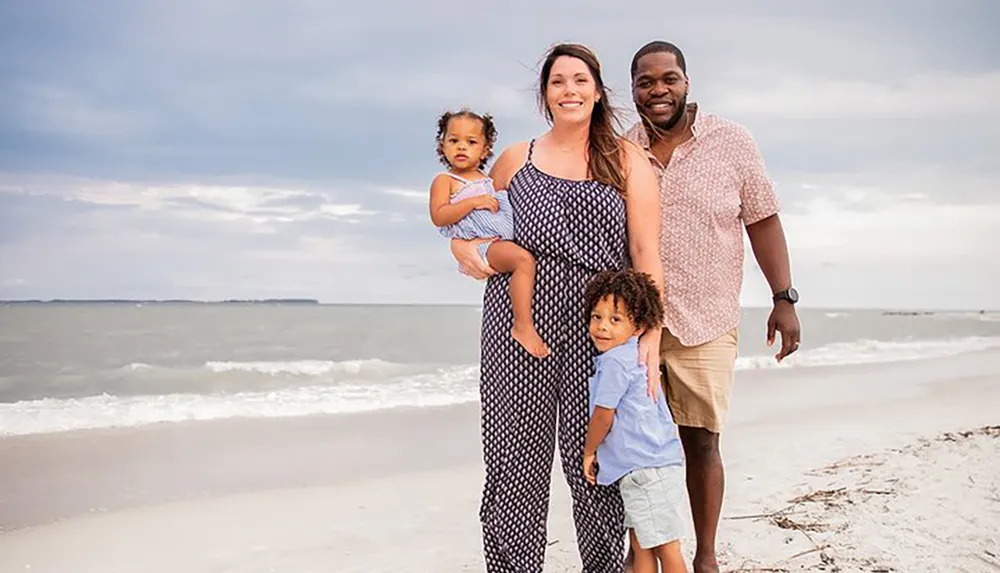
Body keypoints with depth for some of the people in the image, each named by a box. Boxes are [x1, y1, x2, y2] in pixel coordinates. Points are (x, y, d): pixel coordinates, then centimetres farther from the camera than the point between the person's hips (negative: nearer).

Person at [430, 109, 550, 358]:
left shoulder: (488, 180, 25)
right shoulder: (445, 180, 3)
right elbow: (438, 217, -11)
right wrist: (473, 202, -16)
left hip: (507, 240, 9)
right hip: (481, 244, -9)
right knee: (524, 259, -32)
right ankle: (524, 325, -33)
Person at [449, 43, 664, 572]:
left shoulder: (627, 159, 8)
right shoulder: (516, 159, 13)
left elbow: (646, 252, 0)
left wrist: (650, 335, -10)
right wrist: (461, 245, 3)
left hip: (598, 332, -1)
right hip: (518, 327, 2)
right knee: (515, 465, 3)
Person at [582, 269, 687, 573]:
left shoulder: (615, 361, -16)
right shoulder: (634, 356, 16)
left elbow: (603, 416, -11)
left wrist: (588, 452, 5)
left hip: (648, 471, -11)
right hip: (647, 468, 11)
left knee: (665, 547, -3)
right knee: (640, 543, 16)